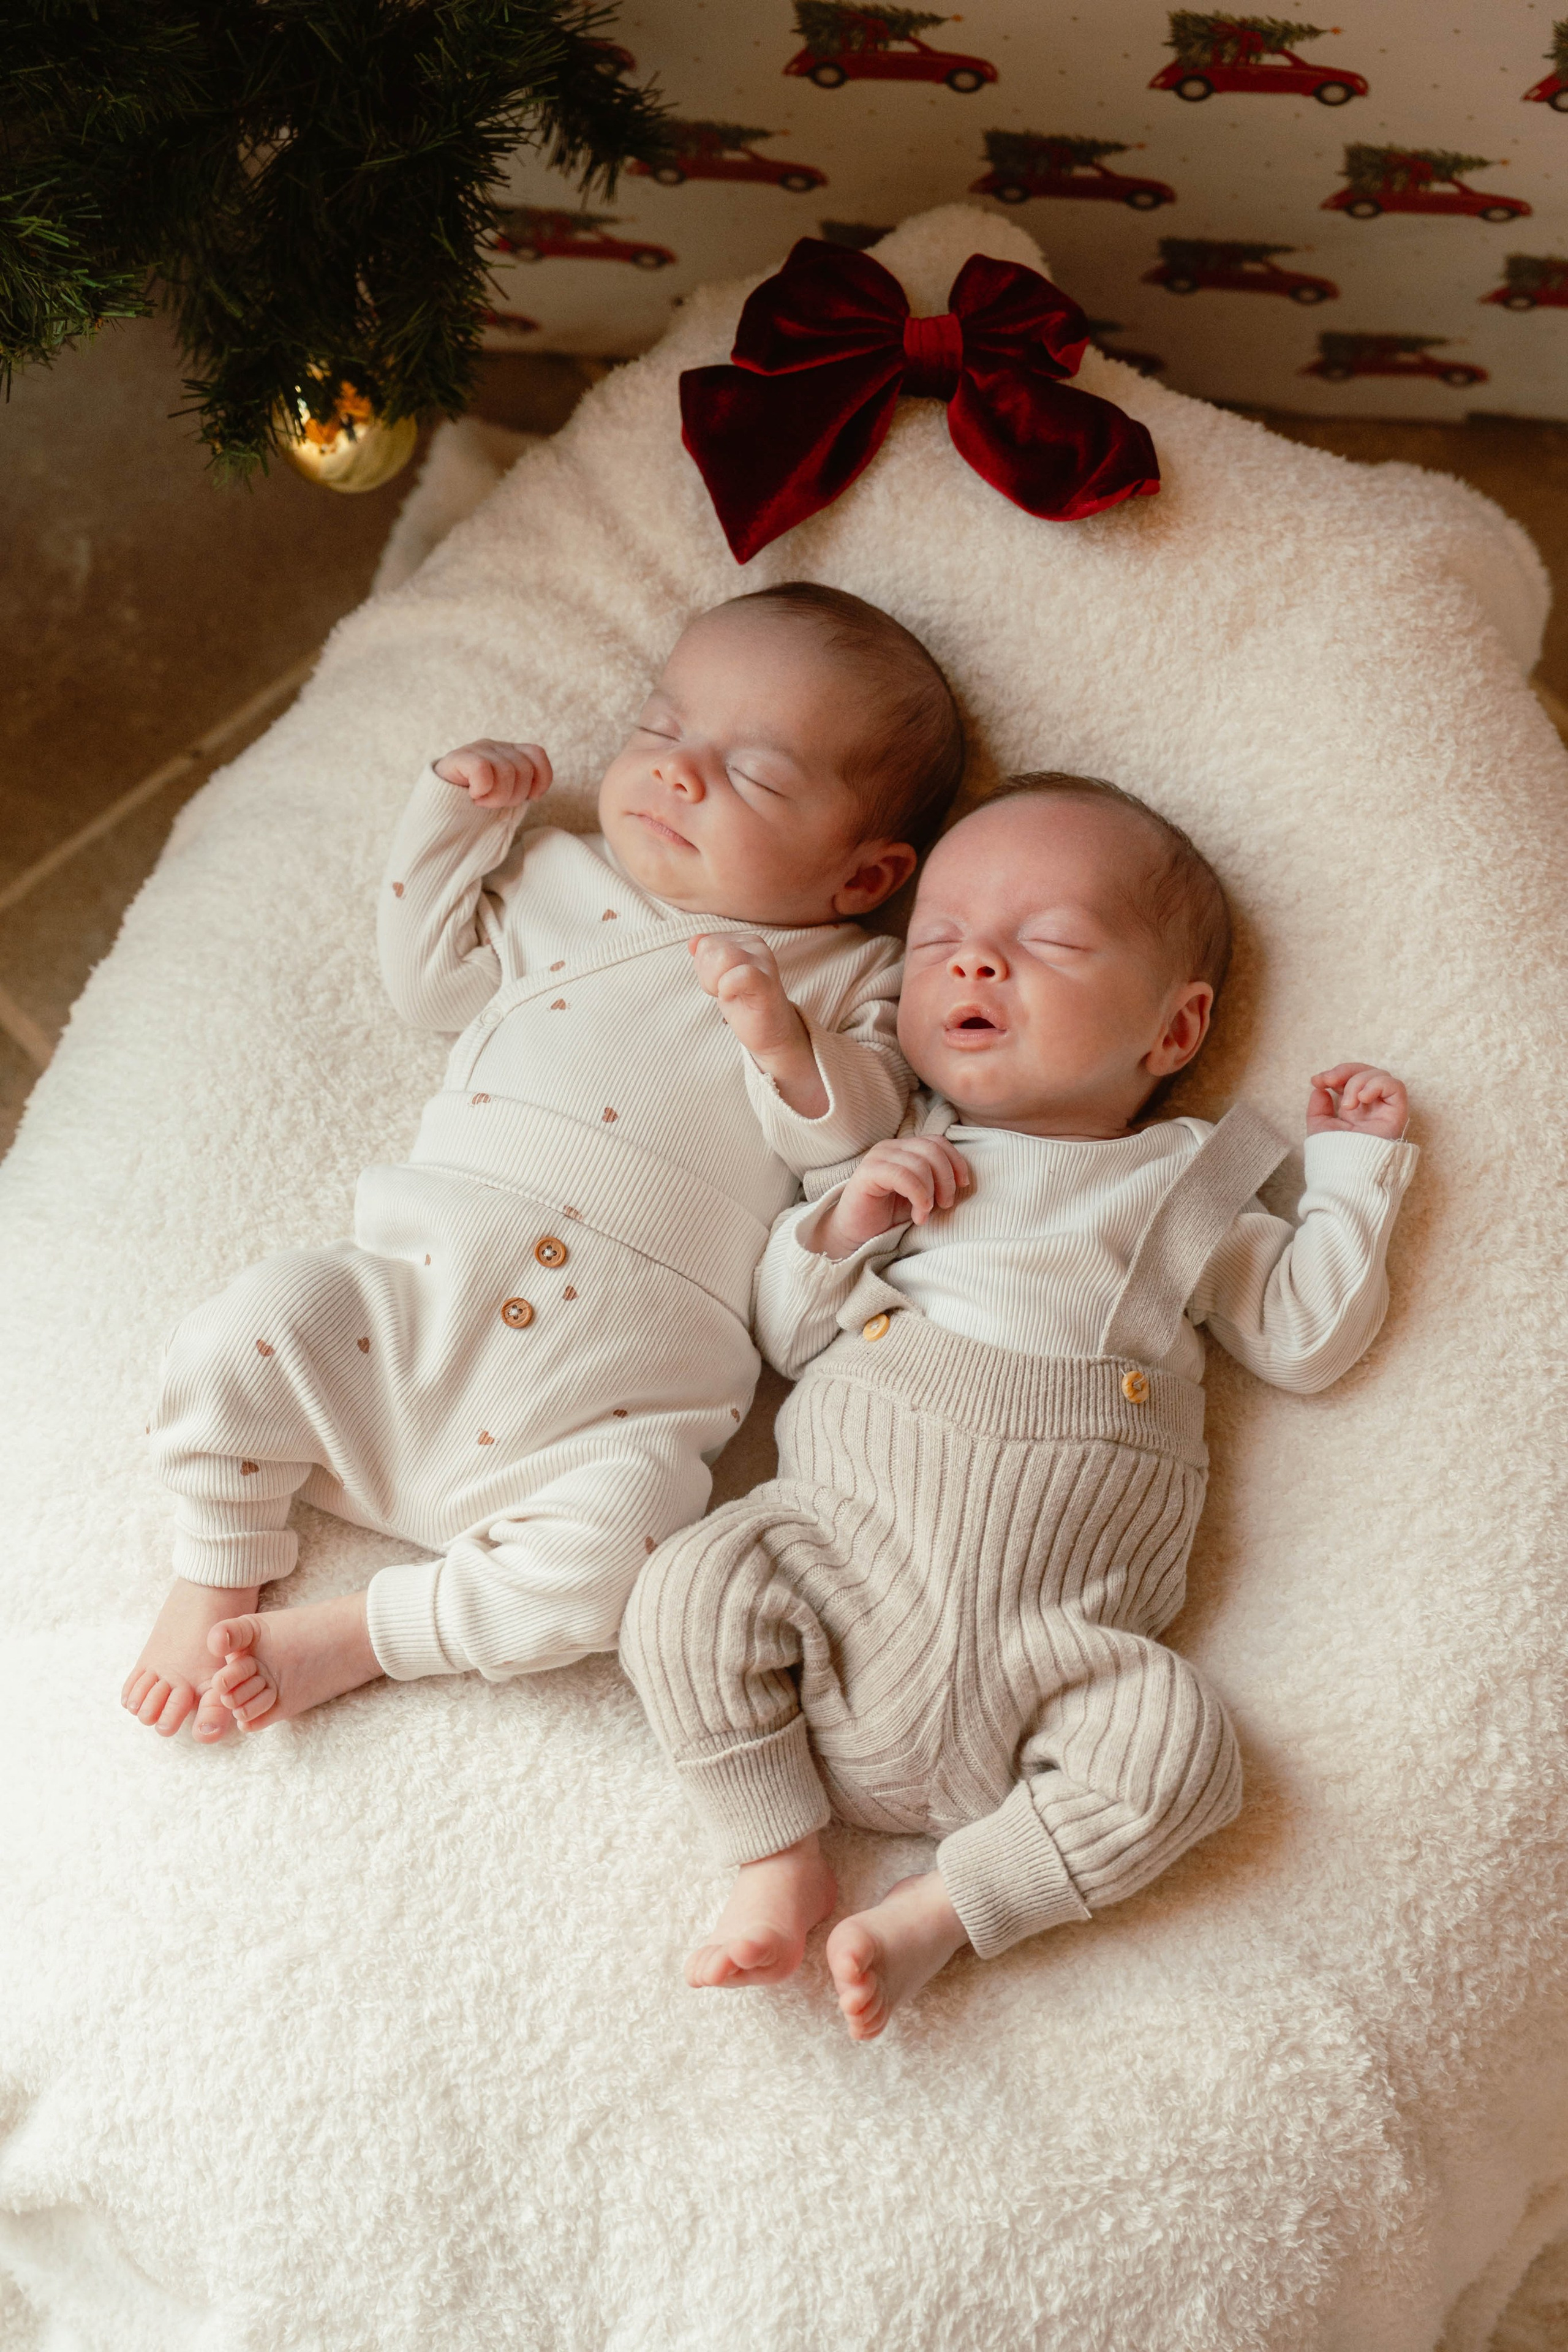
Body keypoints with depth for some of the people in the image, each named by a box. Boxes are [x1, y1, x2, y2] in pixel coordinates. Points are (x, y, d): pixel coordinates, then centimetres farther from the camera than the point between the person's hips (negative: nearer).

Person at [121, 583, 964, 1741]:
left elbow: (855, 1132, 1)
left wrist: (784, 1041, -17)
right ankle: (216, 1580, 7)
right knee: (252, 1328, -20)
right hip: (419, 1286, 3)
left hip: (615, 1392, -2)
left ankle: (345, 1636, -6)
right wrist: (456, 811, 17)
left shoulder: (846, 976, 13)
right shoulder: (560, 879, 21)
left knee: (616, 1542, -28)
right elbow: (430, 980, 22)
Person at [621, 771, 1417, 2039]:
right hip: (844, 1557, 1)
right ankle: (784, 1859, -7)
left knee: (1180, 1741, -23)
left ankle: (935, 1913, -11)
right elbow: (782, 1337, 17)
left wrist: (1355, 1170, 13)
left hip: (1053, 1637, 0)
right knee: (690, 1591, -22)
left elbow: (1307, 1340, 14)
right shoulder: (895, 1160, 17)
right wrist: (840, 1224, -1)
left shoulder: (1182, 1189, 16)